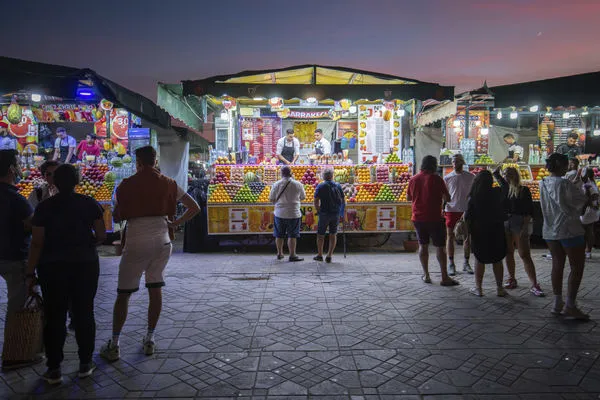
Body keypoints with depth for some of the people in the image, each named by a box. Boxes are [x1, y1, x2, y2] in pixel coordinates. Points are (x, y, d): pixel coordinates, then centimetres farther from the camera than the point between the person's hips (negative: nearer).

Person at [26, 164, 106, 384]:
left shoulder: (44, 207, -6)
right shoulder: (89, 203, -3)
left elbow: (37, 243, -8)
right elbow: (101, 236, -5)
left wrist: (30, 273, -1)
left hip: (52, 267, -1)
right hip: (85, 264, 1)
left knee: (54, 317, 9)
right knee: (84, 313, 10)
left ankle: (54, 369, 15)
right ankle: (85, 364, 20)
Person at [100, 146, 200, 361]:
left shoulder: (127, 185, -4)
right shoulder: (168, 183, 5)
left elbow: (117, 217, 2)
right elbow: (194, 207, 6)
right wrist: (175, 224, 8)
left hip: (136, 242, -3)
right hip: (162, 240, 3)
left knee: (123, 293, 6)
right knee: (156, 289, 12)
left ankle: (113, 345, 11)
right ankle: (150, 340, 19)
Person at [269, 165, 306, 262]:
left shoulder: (276, 184, -5)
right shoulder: (298, 184, -6)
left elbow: (271, 199, 0)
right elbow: (303, 197, 7)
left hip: (279, 213, 2)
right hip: (293, 213, -2)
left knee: (279, 235, 14)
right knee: (292, 236, 3)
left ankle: (280, 254, 25)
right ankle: (292, 255, 3)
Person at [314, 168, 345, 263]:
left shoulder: (320, 186, -4)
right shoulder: (338, 186, 4)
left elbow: (316, 201, -9)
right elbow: (343, 200, 6)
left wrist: (318, 211, 4)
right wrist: (341, 212, 15)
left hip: (324, 213, -2)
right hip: (336, 213, 3)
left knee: (320, 234, 11)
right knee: (333, 235, 10)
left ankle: (319, 255, 20)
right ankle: (329, 256, 8)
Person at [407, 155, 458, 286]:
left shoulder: (413, 179, 4)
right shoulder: (436, 179, -10)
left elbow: (408, 198, 16)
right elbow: (447, 198, -7)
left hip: (418, 218, 4)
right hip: (434, 218, -4)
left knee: (423, 245, 13)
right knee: (440, 247, 3)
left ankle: (426, 275, 17)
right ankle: (445, 277, 5)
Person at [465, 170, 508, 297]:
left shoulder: (473, 197, -12)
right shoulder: (497, 193, -8)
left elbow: (468, 216, -9)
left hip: (479, 231, -1)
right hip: (496, 230, 1)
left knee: (479, 259, 10)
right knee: (497, 260, 12)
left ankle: (478, 288, 13)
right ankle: (499, 288, 17)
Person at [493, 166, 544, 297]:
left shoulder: (524, 190, -3)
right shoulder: (505, 188, 9)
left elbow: (529, 211, -7)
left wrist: (525, 227, -15)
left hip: (519, 223, -5)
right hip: (505, 223, 5)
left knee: (525, 255, -8)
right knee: (508, 253, 10)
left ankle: (534, 285, -6)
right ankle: (512, 280, 22)